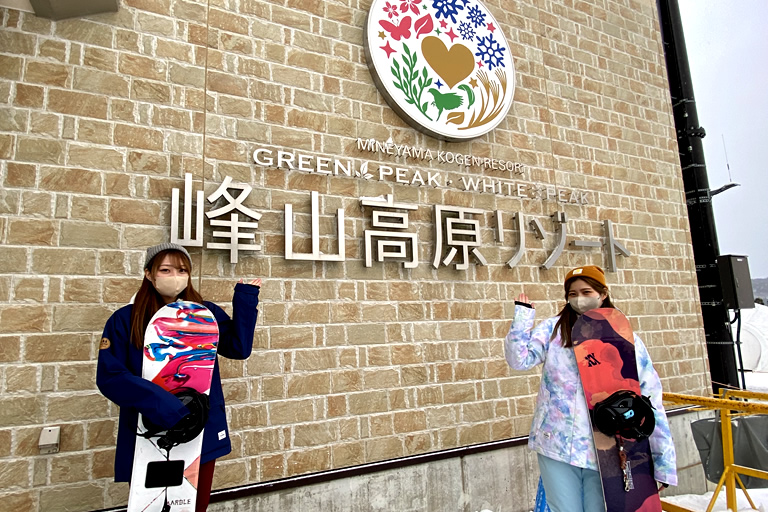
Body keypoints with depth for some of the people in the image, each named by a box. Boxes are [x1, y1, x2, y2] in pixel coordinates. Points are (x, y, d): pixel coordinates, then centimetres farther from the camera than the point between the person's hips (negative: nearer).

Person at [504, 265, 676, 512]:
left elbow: (652, 405, 1)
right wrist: (523, 314, -11)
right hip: (556, 447, 0)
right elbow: (520, 359, -9)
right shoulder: (554, 328, 1)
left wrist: (664, 462, 0)